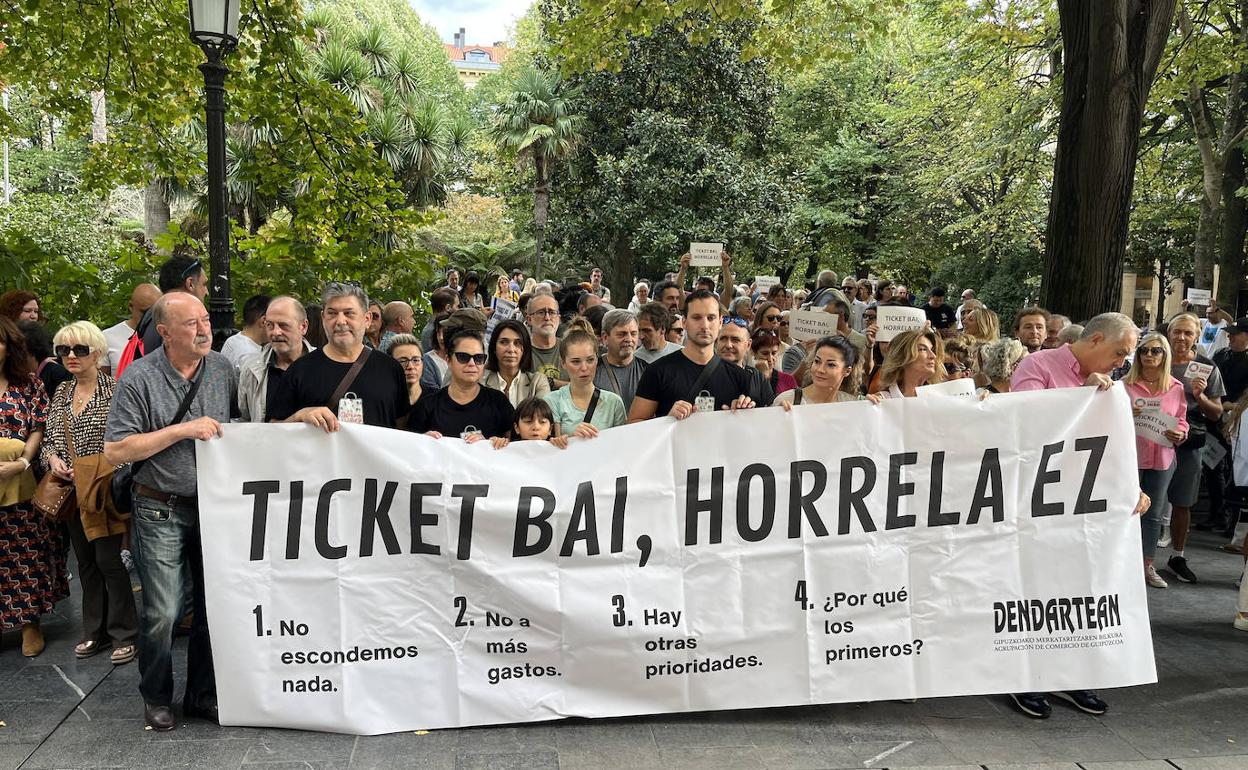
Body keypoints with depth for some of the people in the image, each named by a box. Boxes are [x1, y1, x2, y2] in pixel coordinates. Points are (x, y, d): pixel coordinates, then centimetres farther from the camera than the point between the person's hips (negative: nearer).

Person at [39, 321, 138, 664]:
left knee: (110, 562, -4)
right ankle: (95, 631, 26)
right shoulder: (60, 394, 11)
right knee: (86, 562, 14)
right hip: (70, 492, 6)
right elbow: (49, 439, 17)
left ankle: (125, 635, 7)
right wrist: (52, 458, -3)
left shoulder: (113, 390, -9)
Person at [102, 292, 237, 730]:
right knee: (162, 613, -2)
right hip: (162, 511, -4)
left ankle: (202, 695, 26)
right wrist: (182, 430, -19)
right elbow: (115, 451, -14)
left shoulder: (224, 370, 3)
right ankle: (156, 698, 22)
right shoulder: (140, 378, -10)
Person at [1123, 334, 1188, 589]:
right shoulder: (1125, 384, -3)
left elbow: (1181, 421, 10)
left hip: (1162, 458, 3)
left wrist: (1179, 434, -11)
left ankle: (1147, 565, 22)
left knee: (1153, 513, 11)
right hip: (1129, 456, -3)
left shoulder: (1177, 388, 4)